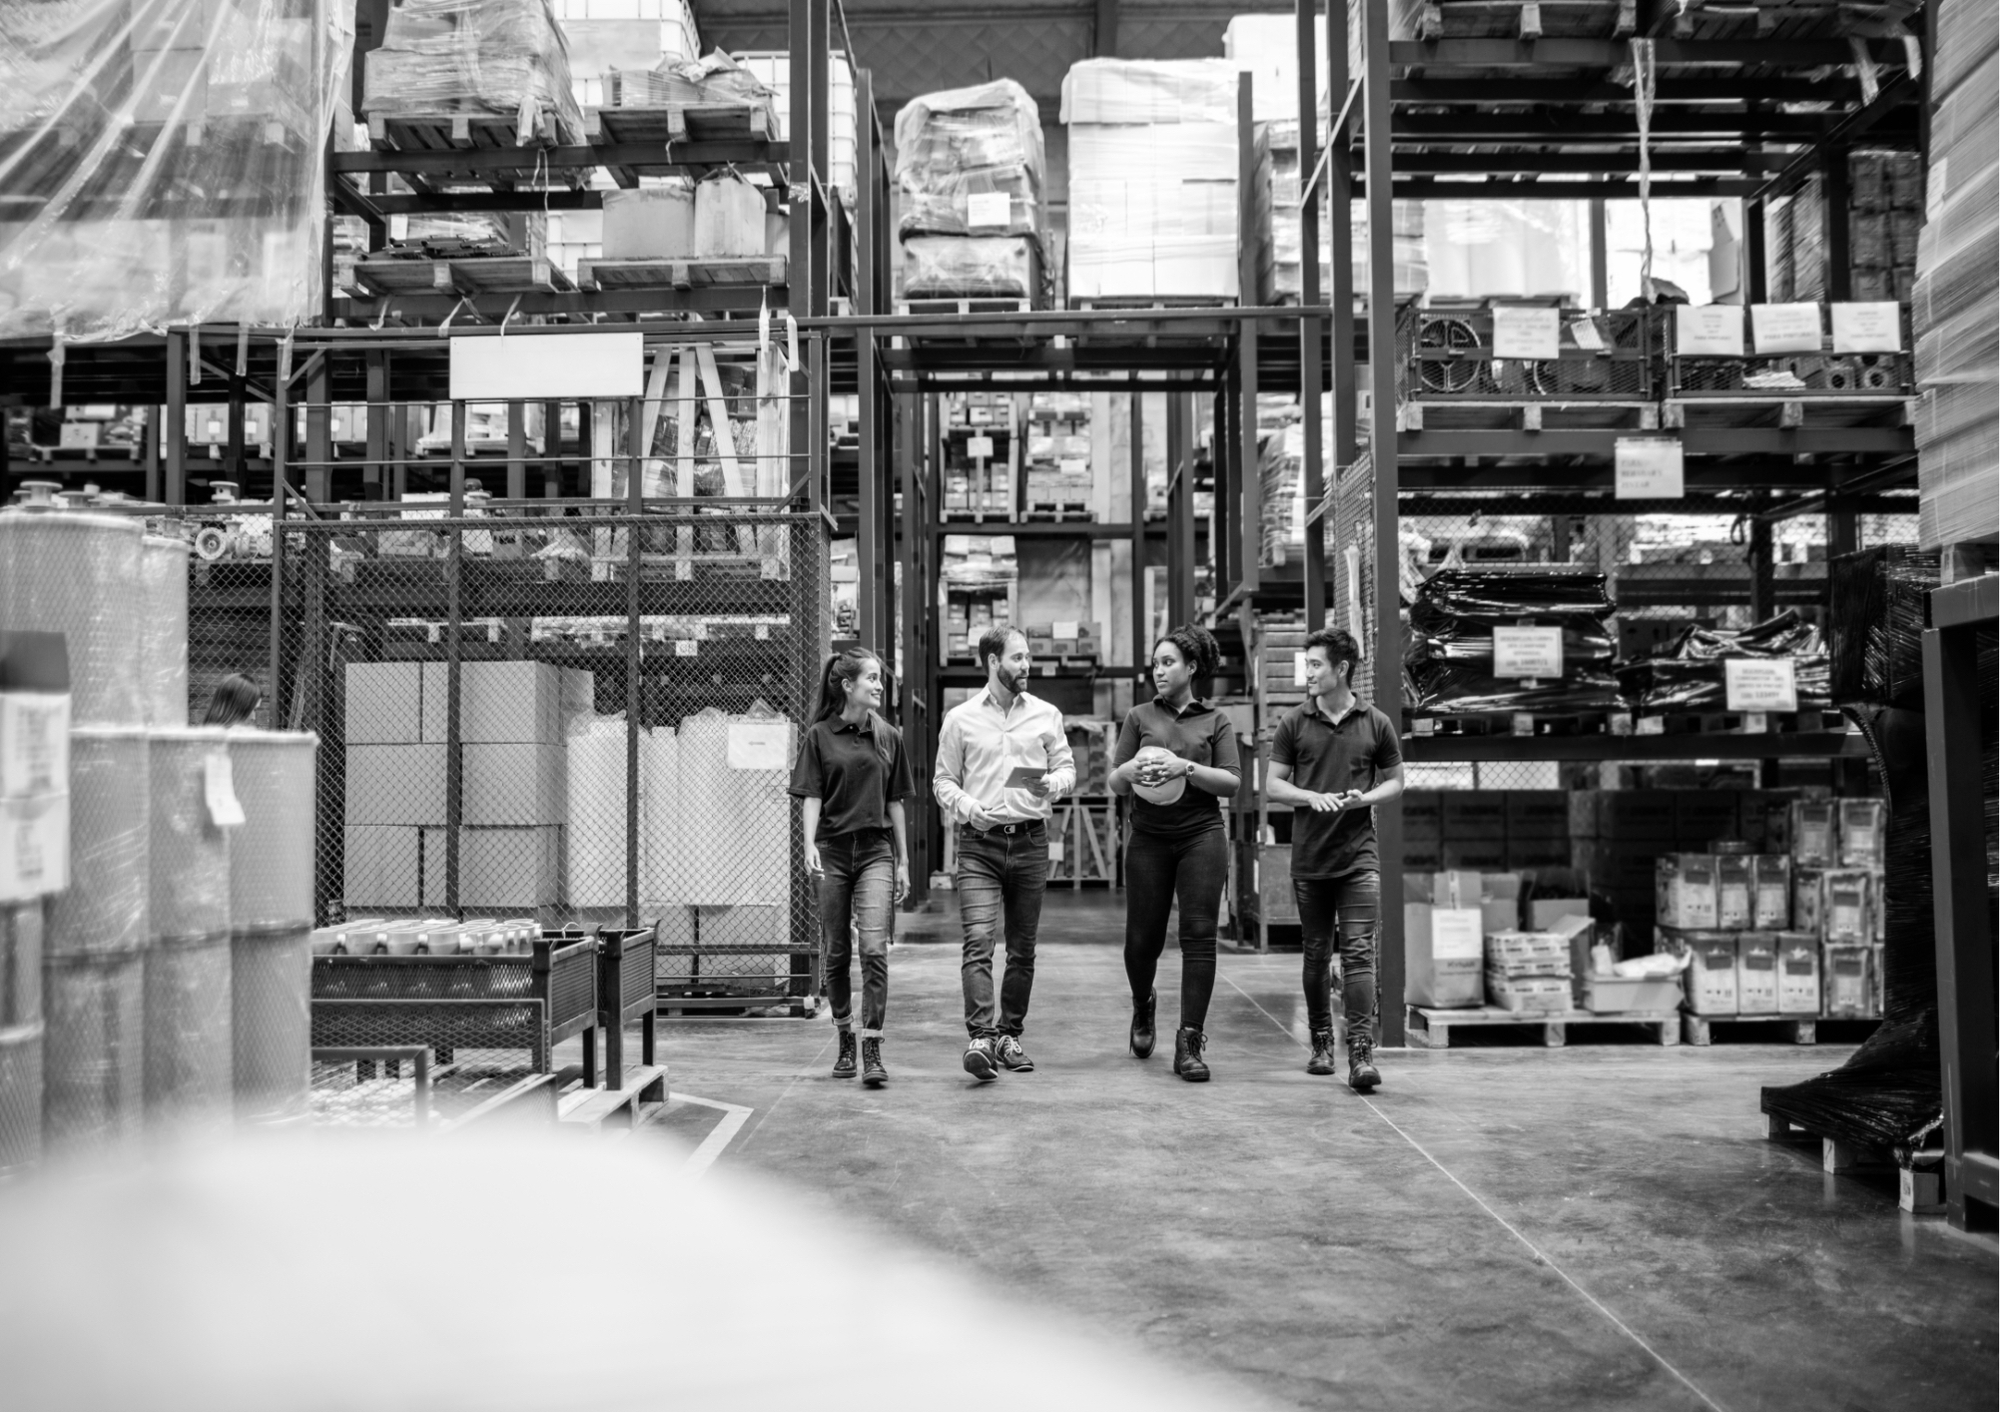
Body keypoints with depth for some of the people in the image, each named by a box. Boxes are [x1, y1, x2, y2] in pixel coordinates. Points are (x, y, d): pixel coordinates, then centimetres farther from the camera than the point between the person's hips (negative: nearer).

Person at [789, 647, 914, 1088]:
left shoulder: (889, 737, 7)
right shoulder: (819, 736, 1)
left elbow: (895, 803, 11)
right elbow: (812, 797, -2)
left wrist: (903, 861, 11)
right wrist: (810, 845, -17)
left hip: (875, 851, 1)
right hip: (833, 852, -1)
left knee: (874, 948, -12)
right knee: (837, 953, 8)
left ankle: (872, 1051, -12)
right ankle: (845, 1042, 23)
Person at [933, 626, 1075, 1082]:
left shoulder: (1045, 715, 9)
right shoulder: (960, 719, 5)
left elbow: (1066, 766, 12)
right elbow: (943, 780, 8)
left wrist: (1054, 783, -11)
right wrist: (967, 806, -11)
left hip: (1030, 841, 3)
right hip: (979, 843, -2)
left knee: (1023, 948, 8)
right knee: (979, 940, -16)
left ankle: (1009, 1036, 20)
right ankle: (979, 1037, -22)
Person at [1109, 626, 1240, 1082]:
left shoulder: (1216, 721, 9)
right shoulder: (1139, 717, 11)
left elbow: (1232, 781, -1)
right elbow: (1114, 783, 8)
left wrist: (1185, 767, -15)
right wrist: (1128, 771, -15)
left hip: (1201, 835, -1)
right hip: (1148, 838, 1)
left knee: (1199, 935, -9)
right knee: (1142, 938, 3)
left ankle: (1189, 1043, -5)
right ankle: (1143, 1006, 36)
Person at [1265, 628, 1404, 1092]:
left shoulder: (1376, 724, 3)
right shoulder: (1294, 724, 4)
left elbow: (1395, 780, 11)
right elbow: (1274, 785, 6)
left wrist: (1368, 797, -10)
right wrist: (1312, 797, -14)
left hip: (1358, 856, -1)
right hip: (1308, 858, 2)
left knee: (1359, 952, -10)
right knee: (1316, 954, 10)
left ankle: (1361, 1053, -12)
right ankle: (1321, 1043, 24)